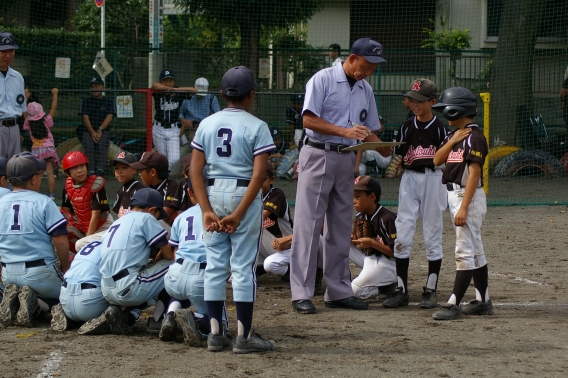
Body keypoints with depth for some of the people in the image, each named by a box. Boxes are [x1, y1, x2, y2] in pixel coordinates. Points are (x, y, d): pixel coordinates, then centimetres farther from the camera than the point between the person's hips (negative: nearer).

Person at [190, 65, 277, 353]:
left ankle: (215, 334, 11)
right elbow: (258, 174, -15)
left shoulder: (207, 124, 5)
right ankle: (244, 336, 1)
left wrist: (207, 210, -6)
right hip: (244, 195, -4)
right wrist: (239, 214, -15)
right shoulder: (256, 127, -6)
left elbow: (195, 170, -1)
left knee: (215, 265, 9)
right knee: (243, 265, 0)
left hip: (213, 193, 4)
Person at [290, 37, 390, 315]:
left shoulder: (365, 89, 13)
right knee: (308, 224, -7)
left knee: (341, 227, 9)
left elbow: (369, 130, 16)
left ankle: (338, 291, 14)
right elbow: (309, 120, -14)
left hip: (346, 160, 7)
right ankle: (301, 294, -7)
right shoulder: (323, 80, -7)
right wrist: (345, 131, -23)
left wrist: (385, 149, -5)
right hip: (318, 156, -7)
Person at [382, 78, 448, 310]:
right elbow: (397, 156, 8)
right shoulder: (406, 127, 7)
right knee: (402, 236, -1)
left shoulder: (440, 128, -2)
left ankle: (431, 290, 9)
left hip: (434, 179, -3)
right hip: (409, 178, 3)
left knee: (432, 235, 3)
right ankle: (401, 290, 4)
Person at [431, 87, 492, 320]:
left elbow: (474, 174, -20)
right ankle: (483, 301, 20)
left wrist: (464, 208, -25)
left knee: (465, 252, -10)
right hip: (454, 195, 10)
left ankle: (453, 305, -14)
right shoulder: (453, 135, 13)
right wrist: (453, 141, -8)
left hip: (469, 196, -10)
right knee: (475, 250, 14)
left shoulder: (474, 137, -15)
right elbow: (437, 160, 7)